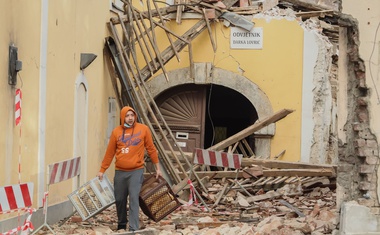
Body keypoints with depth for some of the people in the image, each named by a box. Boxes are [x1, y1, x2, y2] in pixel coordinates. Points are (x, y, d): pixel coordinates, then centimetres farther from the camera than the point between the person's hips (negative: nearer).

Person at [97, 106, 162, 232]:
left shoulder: (143, 129, -1)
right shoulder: (116, 132, 1)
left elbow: (151, 149, 6)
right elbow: (109, 153, 7)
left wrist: (157, 167, 8)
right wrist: (102, 170, 8)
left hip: (136, 171, -2)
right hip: (120, 172, 3)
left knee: (133, 198, -14)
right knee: (120, 200, 10)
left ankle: (133, 228, -15)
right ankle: (121, 225, 30)